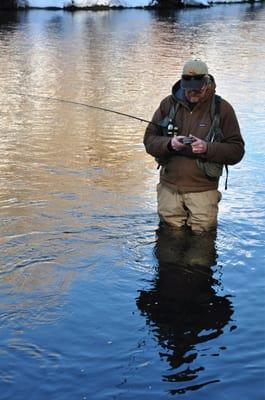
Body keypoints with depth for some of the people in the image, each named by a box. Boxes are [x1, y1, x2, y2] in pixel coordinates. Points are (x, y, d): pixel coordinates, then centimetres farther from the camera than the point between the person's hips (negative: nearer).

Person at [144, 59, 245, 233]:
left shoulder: (222, 109, -6)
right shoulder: (169, 104, 0)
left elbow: (236, 151, -7)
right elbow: (149, 140, 0)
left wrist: (207, 148, -24)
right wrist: (169, 144, -21)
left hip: (203, 188, -2)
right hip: (170, 186, 2)